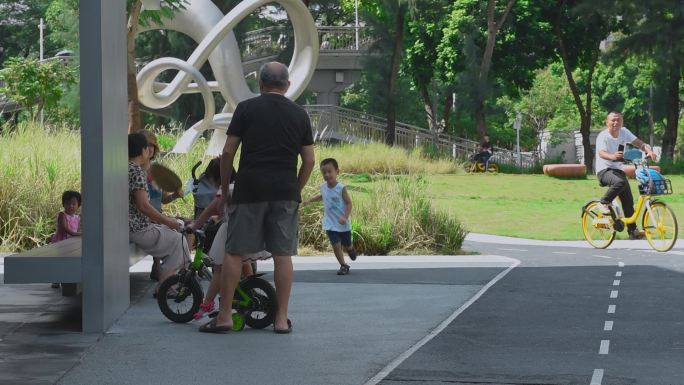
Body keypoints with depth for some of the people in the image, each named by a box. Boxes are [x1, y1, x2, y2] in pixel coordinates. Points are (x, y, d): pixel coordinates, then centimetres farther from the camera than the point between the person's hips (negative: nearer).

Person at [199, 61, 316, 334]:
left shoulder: (246, 109, 2)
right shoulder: (299, 114, 10)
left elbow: (228, 152, 0)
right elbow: (309, 160, 9)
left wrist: (224, 189, 9)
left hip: (249, 189, -2)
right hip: (286, 193, 2)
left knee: (234, 252, 3)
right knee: (283, 254, 4)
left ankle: (224, 316, 3)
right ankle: (281, 319, 4)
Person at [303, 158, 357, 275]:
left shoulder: (341, 188, -17)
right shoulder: (323, 187, -1)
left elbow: (349, 203, -15)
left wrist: (345, 217, -26)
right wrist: (310, 200, 18)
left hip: (343, 224, -3)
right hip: (330, 224, 3)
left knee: (347, 245, 14)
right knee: (336, 245, -9)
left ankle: (351, 250, 50)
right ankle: (343, 266, 5)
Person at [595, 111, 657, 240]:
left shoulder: (624, 132, 2)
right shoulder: (603, 136, -16)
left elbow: (639, 143, -3)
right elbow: (601, 153, -33)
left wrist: (649, 151, -25)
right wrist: (613, 156, -55)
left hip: (618, 170, 6)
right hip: (604, 170, -6)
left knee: (628, 201, -2)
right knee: (620, 182, -37)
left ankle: (633, 231, 4)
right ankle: (604, 204, -15)